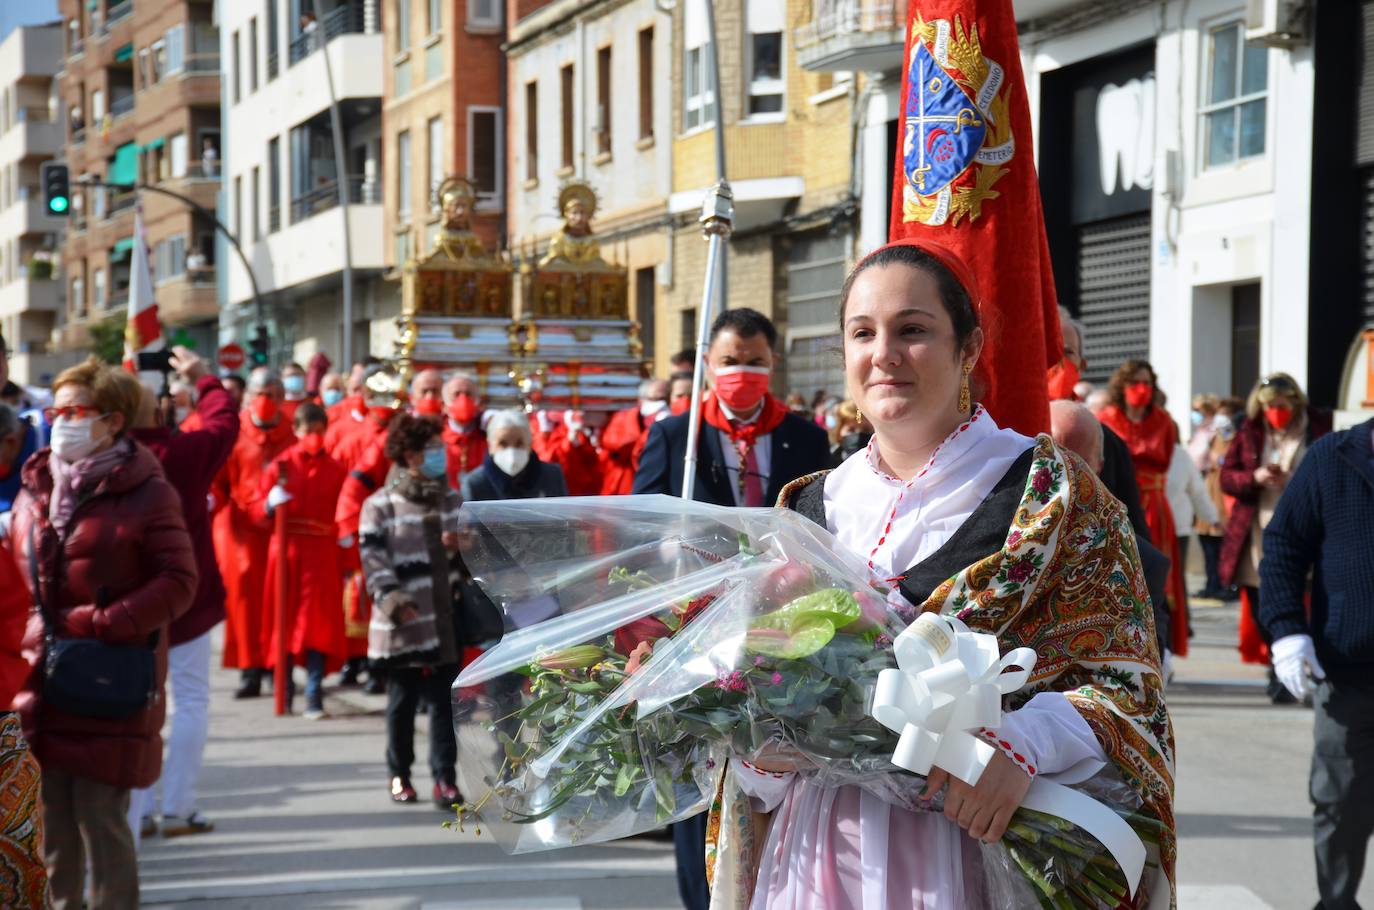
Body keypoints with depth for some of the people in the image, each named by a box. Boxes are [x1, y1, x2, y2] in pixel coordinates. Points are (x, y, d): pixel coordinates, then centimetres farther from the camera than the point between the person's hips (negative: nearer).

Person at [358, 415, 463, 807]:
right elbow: (374, 558, -10)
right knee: (403, 699, 7)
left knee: (444, 700, -1)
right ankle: (399, 774, 21)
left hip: (446, 619, 3)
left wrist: (464, 547, -4)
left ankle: (445, 777, 1)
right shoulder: (380, 506, -3)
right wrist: (390, 598, -23)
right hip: (403, 623, -3)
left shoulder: (452, 500, 12)